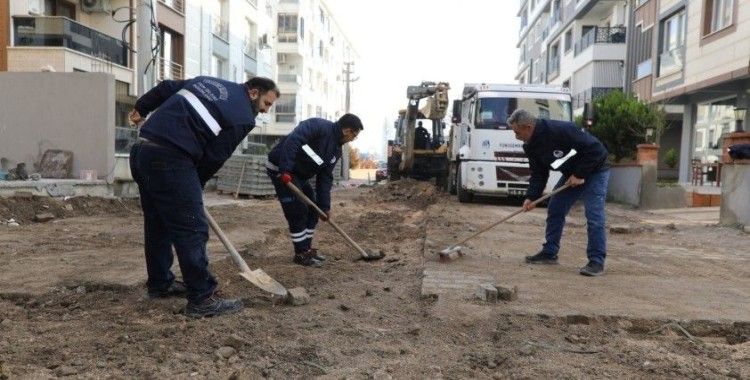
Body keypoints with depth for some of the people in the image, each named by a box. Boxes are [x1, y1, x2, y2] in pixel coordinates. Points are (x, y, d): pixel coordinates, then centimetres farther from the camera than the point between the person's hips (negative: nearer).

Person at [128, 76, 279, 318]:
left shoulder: (208, 81, 21)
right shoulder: (243, 117, -2)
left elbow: (166, 87, 23)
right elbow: (214, 157, -2)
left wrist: (141, 108, 31)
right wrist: (195, 186, 11)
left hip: (142, 150, 9)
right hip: (169, 159, -9)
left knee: (158, 224, 19)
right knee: (192, 230, -4)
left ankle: (160, 283, 33)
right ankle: (202, 299, -1)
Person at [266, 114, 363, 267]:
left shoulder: (336, 150, 6)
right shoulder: (319, 126, -21)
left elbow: (325, 178, 7)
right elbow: (292, 140, -32)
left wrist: (325, 206, 3)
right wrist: (285, 170, -37)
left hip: (298, 174, 10)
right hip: (280, 169, -10)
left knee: (312, 211, 11)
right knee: (298, 212, -9)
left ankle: (307, 248, 24)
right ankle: (301, 254, 4)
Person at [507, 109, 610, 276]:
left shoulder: (561, 130, -33)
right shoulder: (531, 146, -6)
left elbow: (595, 149, -29)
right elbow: (538, 174, 0)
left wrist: (580, 174, -25)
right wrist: (531, 197, -13)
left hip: (594, 170, -8)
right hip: (571, 174, 8)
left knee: (594, 217, -14)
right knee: (554, 210, 6)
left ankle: (597, 261, -7)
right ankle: (549, 253, 15)